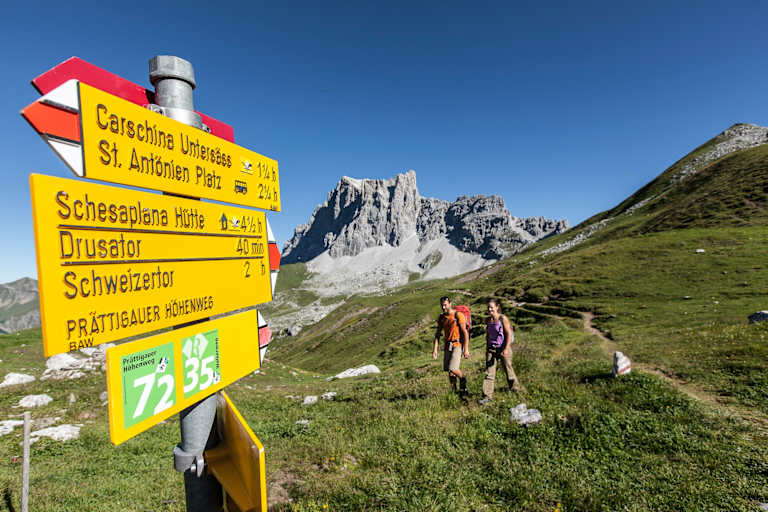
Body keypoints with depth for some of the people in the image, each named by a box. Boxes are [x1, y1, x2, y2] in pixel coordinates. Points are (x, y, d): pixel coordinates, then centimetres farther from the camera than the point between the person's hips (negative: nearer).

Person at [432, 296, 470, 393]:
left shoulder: (458, 315, -10)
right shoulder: (441, 318, 7)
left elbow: (465, 332, -11)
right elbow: (438, 333, 8)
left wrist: (466, 349, -15)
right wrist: (435, 349, 0)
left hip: (458, 345, -6)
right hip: (447, 346, 6)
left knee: (452, 368, -16)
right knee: (449, 371, 6)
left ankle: (462, 379, 15)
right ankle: (453, 390, 24)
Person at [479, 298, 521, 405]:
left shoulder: (503, 319, -12)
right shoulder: (487, 320, 4)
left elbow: (509, 334, -13)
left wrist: (506, 349, -20)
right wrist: (487, 348, 18)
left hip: (503, 348, -4)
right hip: (491, 348, 4)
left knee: (508, 369, 13)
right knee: (489, 372, -2)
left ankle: (515, 387, 40)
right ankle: (487, 396, 0)